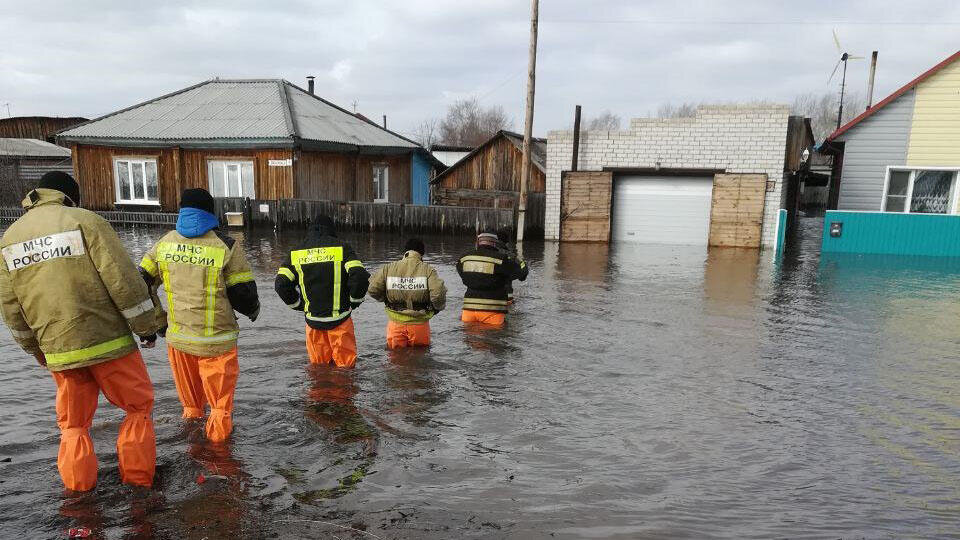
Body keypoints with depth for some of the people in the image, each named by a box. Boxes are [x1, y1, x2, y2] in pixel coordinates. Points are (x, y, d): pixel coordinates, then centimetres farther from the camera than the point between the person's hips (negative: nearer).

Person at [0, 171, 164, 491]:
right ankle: (137, 478, 14)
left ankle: (78, 487, 26)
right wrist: (146, 326, -3)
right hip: (108, 343, -5)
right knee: (138, 406, 11)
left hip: (58, 353, 5)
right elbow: (123, 280, -12)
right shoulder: (85, 221, -7)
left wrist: (35, 348, 25)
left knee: (73, 422, 20)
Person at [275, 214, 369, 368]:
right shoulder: (341, 247, -2)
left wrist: (299, 305, 12)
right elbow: (360, 277, -13)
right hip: (340, 319, -3)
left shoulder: (296, 253, 6)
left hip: (313, 320, 3)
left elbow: (281, 284, -1)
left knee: (318, 365, 16)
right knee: (345, 364, 5)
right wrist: (354, 301, 3)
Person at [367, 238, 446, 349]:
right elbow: (438, 294, -18)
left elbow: (373, 290, -5)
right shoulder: (428, 270, -7)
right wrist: (438, 307, 3)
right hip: (419, 324, -1)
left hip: (396, 324, 1)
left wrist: (385, 299, 15)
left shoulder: (388, 268, 0)